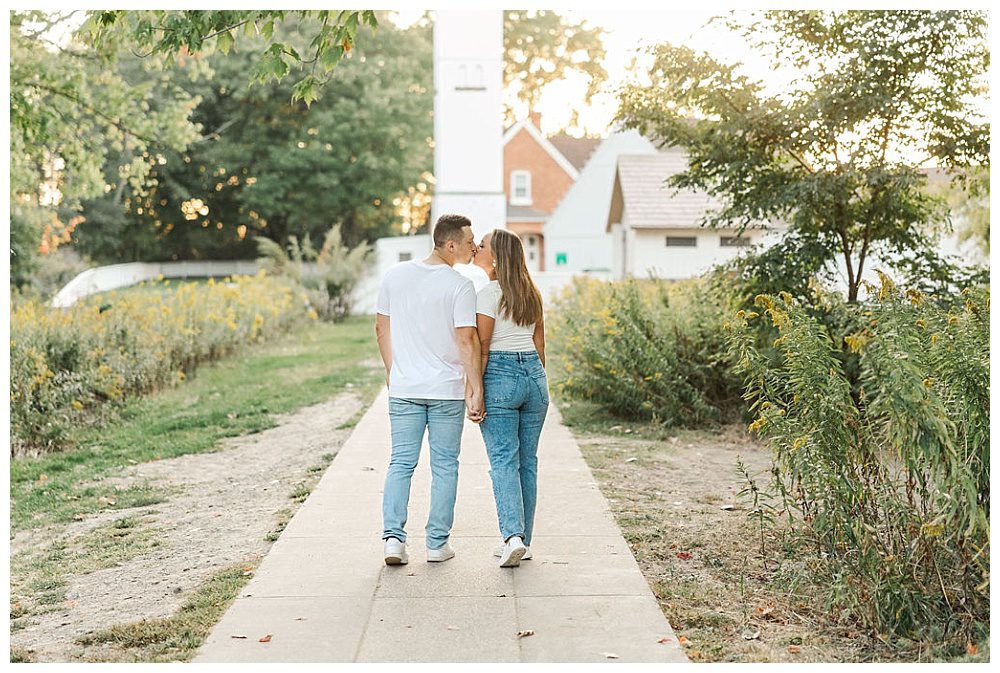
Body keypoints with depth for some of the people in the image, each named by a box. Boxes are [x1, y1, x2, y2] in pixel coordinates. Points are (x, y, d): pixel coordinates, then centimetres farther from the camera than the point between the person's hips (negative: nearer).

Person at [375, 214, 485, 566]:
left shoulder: (395, 275, 4)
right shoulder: (460, 286, -11)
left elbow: (382, 329, 10)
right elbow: (467, 340, -16)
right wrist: (477, 390, -13)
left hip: (403, 389, 3)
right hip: (447, 391, -3)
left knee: (401, 463, 9)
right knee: (444, 465, 7)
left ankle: (393, 536, 0)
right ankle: (437, 542, 12)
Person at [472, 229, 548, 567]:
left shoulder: (489, 292, -10)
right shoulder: (532, 293, 12)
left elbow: (481, 346, -13)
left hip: (500, 376, -6)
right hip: (534, 374, 6)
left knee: (504, 460, -4)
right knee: (527, 460, 10)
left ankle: (512, 536, -16)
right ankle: (523, 540, 16)